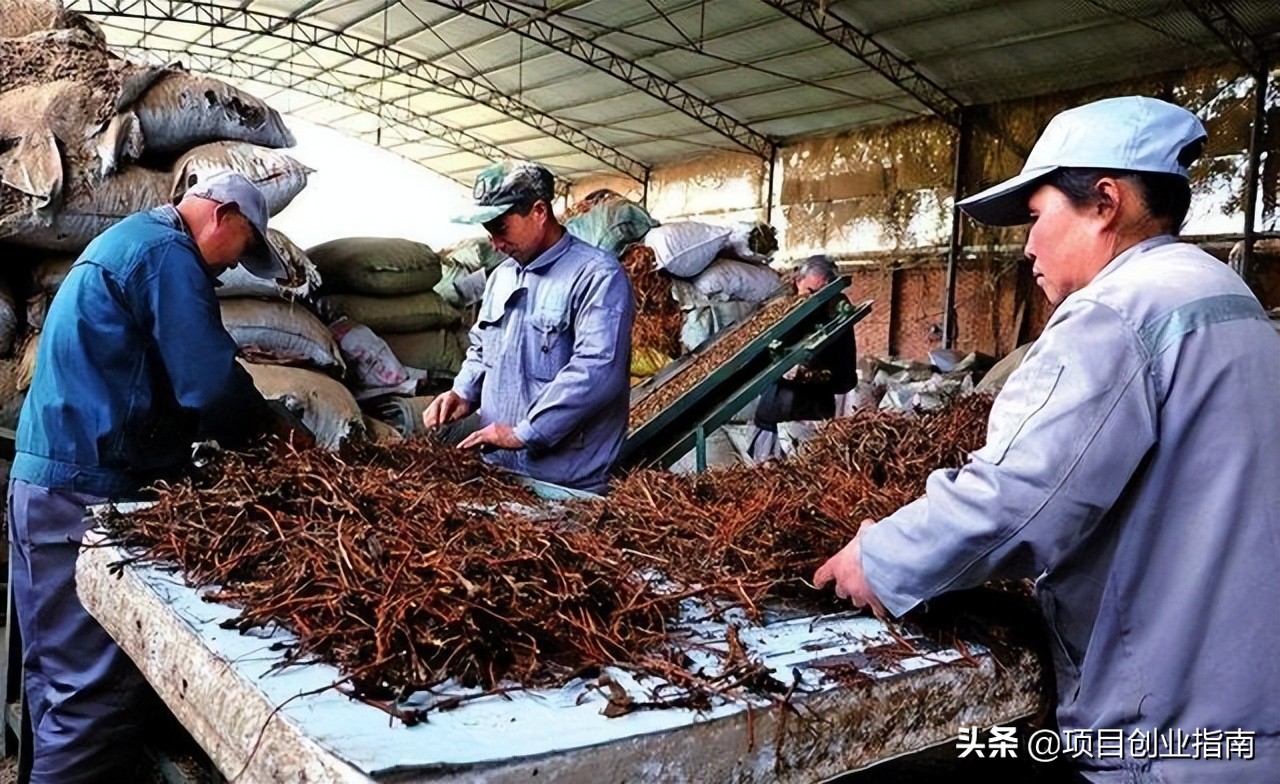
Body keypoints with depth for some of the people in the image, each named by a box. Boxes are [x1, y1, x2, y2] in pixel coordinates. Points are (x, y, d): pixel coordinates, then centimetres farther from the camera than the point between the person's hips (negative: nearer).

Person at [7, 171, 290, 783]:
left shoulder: (125, 240, 21)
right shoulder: (168, 252, -11)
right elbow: (210, 383, -17)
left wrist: (212, 429, 19)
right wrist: (271, 433, 0)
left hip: (44, 478, 11)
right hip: (85, 488, -11)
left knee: (59, 675, 17)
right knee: (95, 688, -7)